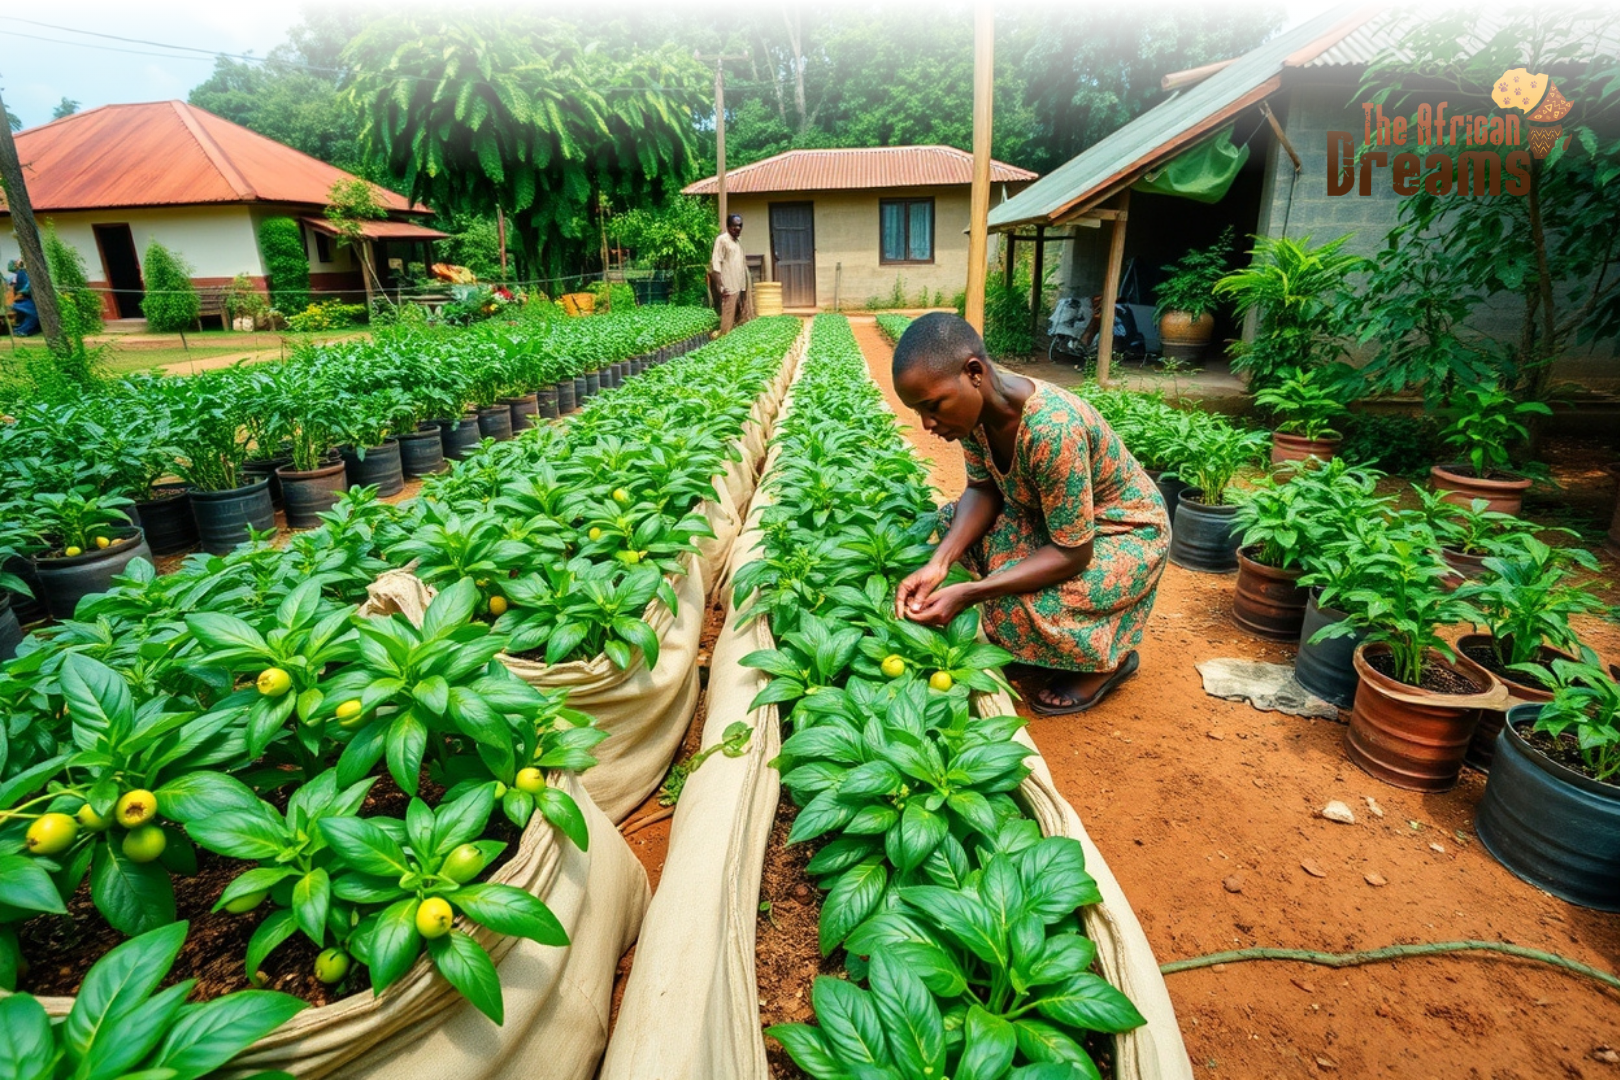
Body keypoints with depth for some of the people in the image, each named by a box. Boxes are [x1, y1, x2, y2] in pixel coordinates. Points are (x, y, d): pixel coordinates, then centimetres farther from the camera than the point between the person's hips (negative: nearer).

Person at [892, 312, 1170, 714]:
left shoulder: (1051, 429, -38)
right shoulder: (973, 405, -17)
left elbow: (1072, 553, -32)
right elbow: (983, 489, -5)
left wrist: (965, 594, -35)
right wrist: (939, 563, -22)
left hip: (1124, 531, -8)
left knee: (1019, 606, -28)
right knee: (952, 522, -5)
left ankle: (1110, 658, 5)